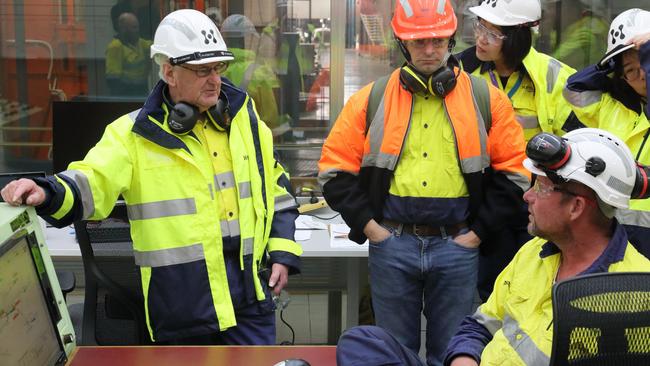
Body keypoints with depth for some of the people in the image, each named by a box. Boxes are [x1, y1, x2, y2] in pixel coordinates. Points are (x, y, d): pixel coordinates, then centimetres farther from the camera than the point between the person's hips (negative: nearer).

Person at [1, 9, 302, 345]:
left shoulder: (244, 119, 8)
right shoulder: (135, 133, -3)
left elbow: (275, 188, 14)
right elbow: (93, 182, -15)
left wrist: (283, 252, 7)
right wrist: (45, 194, -36)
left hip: (250, 292, 3)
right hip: (183, 302, -3)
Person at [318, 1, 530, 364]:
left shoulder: (486, 99, 3)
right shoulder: (371, 100, 3)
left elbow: (514, 170, 3)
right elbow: (336, 169, 5)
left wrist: (479, 231, -2)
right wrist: (368, 225, -3)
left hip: (457, 247, 0)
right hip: (391, 245, 1)